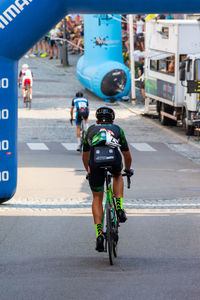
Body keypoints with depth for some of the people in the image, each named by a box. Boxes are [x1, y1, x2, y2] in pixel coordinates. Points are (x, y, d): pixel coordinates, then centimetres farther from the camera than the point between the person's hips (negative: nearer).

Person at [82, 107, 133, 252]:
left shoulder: (91, 130, 33)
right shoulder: (118, 129, 31)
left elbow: (85, 156, 41)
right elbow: (127, 155, 40)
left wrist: (89, 171, 58)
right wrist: (128, 169, 58)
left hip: (95, 161, 0)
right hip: (114, 159, 0)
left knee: (97, 199, 16)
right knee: (118, 176, 36)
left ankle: (99, 234, 4)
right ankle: (119, 208, 18)